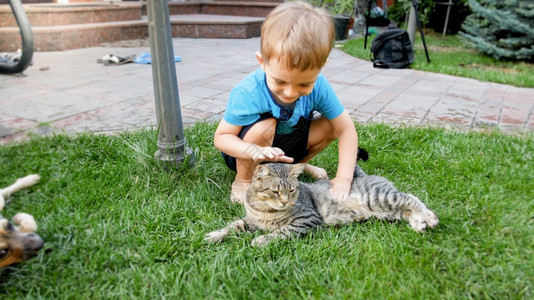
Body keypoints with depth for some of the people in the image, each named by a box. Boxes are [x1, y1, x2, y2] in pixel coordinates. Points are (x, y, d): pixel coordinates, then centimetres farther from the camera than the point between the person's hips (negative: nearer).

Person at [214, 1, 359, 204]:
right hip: (246, 155, -3)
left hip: (285, 146, 4)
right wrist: (255, 151, -47)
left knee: (329, 126, -15)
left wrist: (343, 179, -27)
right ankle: (243, 180, -8)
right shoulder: (247, 93, -34)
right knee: (265, 126, -34)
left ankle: (296, 165, 12)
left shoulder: (318, 87, -24)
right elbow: (221, 137, -26)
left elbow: (346, 129, -18)